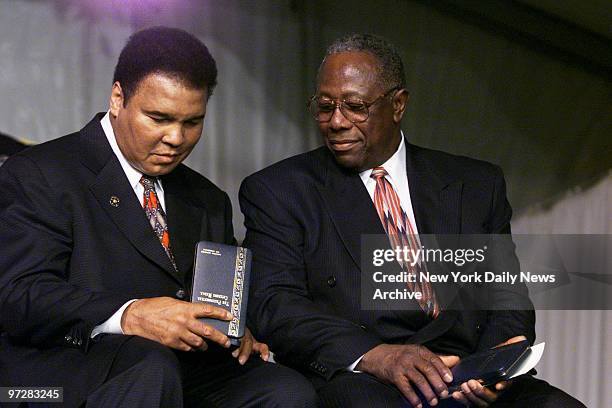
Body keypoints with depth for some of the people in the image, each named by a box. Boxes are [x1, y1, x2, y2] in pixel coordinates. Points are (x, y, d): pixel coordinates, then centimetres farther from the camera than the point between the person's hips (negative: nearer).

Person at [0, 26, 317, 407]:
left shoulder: (209, 201, 27)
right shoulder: (39, 175, 4)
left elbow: (228, 297, 29)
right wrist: (128, 316, -24)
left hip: (192, 376, 5)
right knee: (151, 366, -37)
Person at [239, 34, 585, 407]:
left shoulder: (476, 184, 18)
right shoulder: (278, 191, 9)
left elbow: (507, 293, 14)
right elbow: (274, 304, -4)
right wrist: (373, 355, -21)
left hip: (469, 377, 3)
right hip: (353, 377, -3)